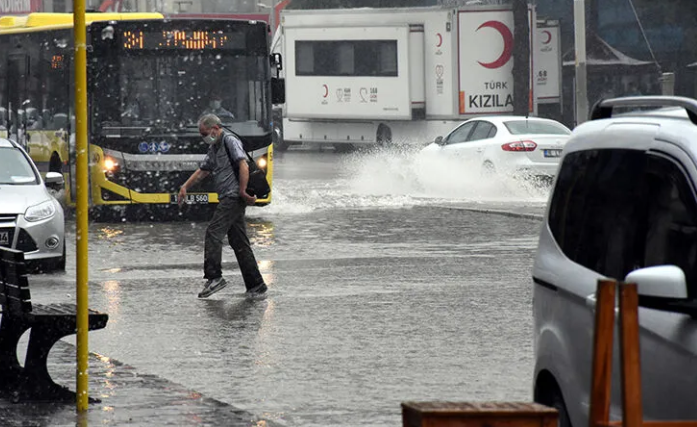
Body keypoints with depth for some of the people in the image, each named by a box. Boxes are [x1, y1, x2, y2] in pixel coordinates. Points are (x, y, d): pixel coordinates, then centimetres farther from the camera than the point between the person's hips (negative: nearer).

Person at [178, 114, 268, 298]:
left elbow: (244, 167, -17)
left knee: (213, 233, -16)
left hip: (233, 197, -10)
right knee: (238, 242, 7)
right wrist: (185, 187, 19)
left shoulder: (230, 141, -7)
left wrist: (242, 191, -19)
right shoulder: (214, 149, 22)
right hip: (227, 199, 10)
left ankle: (214, 277, -20)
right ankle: (255, 285, 7)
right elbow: (202, 171, 28)